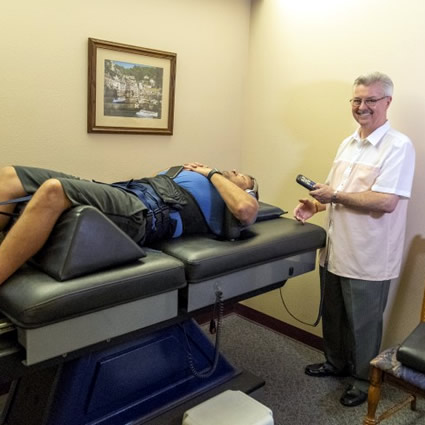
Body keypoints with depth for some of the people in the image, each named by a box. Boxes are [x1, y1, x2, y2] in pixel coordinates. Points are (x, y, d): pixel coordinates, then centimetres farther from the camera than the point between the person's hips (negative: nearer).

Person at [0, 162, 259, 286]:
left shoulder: (241, 199, 18)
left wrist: (213, 173, 5)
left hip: (145, 213, -8)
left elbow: (246, 210, -8)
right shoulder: (198, 181, 37)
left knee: (53, 190, -34)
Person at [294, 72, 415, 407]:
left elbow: (385, 202, -25)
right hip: (335, 250, 7)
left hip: (368, 258, -7)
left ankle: (365, 380, 31)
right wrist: (316, 205, 0)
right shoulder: (348, 144, 10)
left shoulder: (399, 146, -15)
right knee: (333, 315, 21)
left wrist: (334, 196, -20)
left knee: (363, 323, 10)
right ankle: (337, 363, 43)